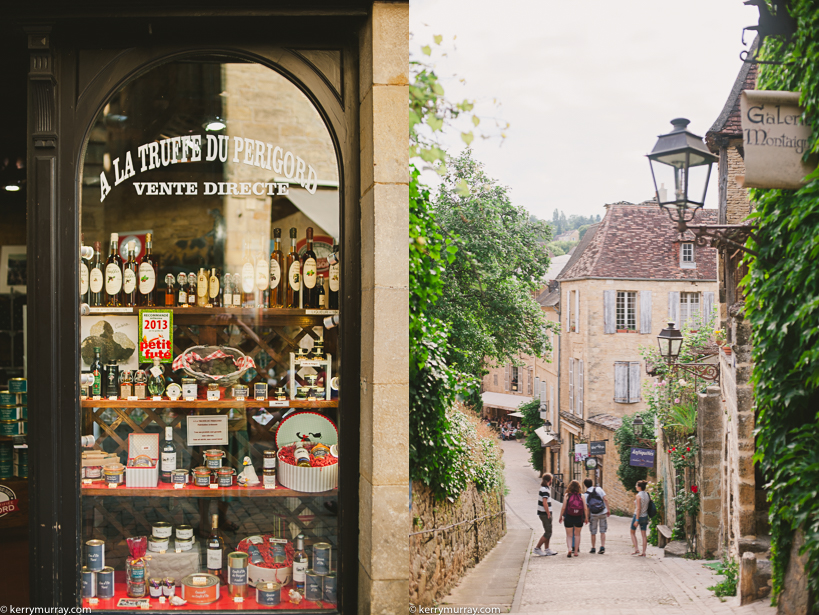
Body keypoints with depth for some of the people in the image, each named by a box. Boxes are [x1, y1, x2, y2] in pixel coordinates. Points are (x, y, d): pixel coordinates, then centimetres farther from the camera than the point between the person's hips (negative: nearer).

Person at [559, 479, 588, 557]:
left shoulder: (567, 495, -6)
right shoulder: (581, 496, -2)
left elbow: (563, 508, -7)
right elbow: (585, 508, -3)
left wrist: (561, 517, 4)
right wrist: (586, 518, 7)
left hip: (568, 518, -1)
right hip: (579, 518, 1)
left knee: (569, 535, 7)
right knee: (577, 535, 16)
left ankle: (569, 548, -16)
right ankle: (576, 552, 17)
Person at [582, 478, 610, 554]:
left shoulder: (585, 495, -4)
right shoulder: (599, 489, -3)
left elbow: (586, 508, -5)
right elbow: (605, 499, -6)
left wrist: (587, 517, 4)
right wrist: (608, 510, 0)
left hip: (593, 515, -1)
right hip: (603, 513, 1)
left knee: (593, 533, 11)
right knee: (602, 532, 7)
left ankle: (593, 548, 17)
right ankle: (602, 547, -3)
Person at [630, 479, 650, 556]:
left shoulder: (638, 496, -16)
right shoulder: (647, 495, 4)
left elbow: (638, 508, -19)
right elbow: (649, 505, 8)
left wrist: (636, 520, -19)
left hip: (637, 516, -6)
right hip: (645, 516, 6)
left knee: (633, 533, 12)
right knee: (644, 535, 7)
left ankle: (636, 549, 4)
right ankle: (643, 552, 5)